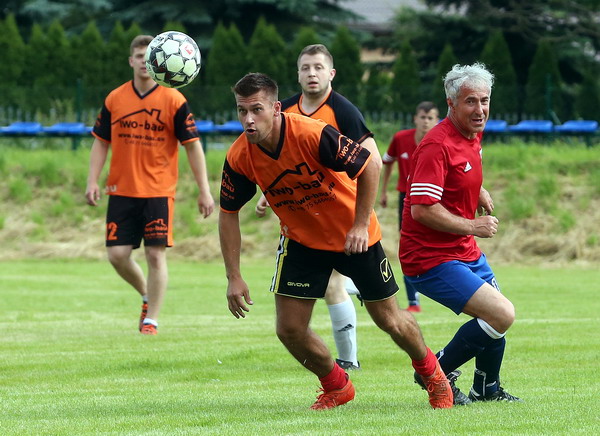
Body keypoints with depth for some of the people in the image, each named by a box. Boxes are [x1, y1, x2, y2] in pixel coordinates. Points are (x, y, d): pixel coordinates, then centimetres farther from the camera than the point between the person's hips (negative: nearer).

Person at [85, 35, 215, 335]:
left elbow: (192, 146, -3)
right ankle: (147, 296, 25)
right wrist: (93, 182, 0)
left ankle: (151, 319, 2)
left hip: (159, 192, -3)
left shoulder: (173, 101, -4)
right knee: (117, 254, -1)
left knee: (156, 255, -6)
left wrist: (204, 191, -7)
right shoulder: (114, 100, 5)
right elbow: (101, 142, 11)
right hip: (121, 191, 3)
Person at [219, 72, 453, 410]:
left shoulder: (312, 135, -31)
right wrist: (234, 277, -9)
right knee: (289, 330, -6)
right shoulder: (239, 158, -17)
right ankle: (337, 387, 22)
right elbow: (229, 214, -4)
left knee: (390, 320, 5)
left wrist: (360, 224, -22)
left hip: (354, 237, -4)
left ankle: (431, 372, 36)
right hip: (301, 240, 4)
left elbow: (371, 164, -23)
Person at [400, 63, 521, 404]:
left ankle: (486, 389, 43)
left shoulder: (473, 135, 7)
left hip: (466, 251, 10)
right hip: (432, 258, -10)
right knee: (502, 315, -19)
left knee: (496, 315, 22)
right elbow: (422, 209, -29)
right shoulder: (437, 145, -23)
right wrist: (472, 226, -20)